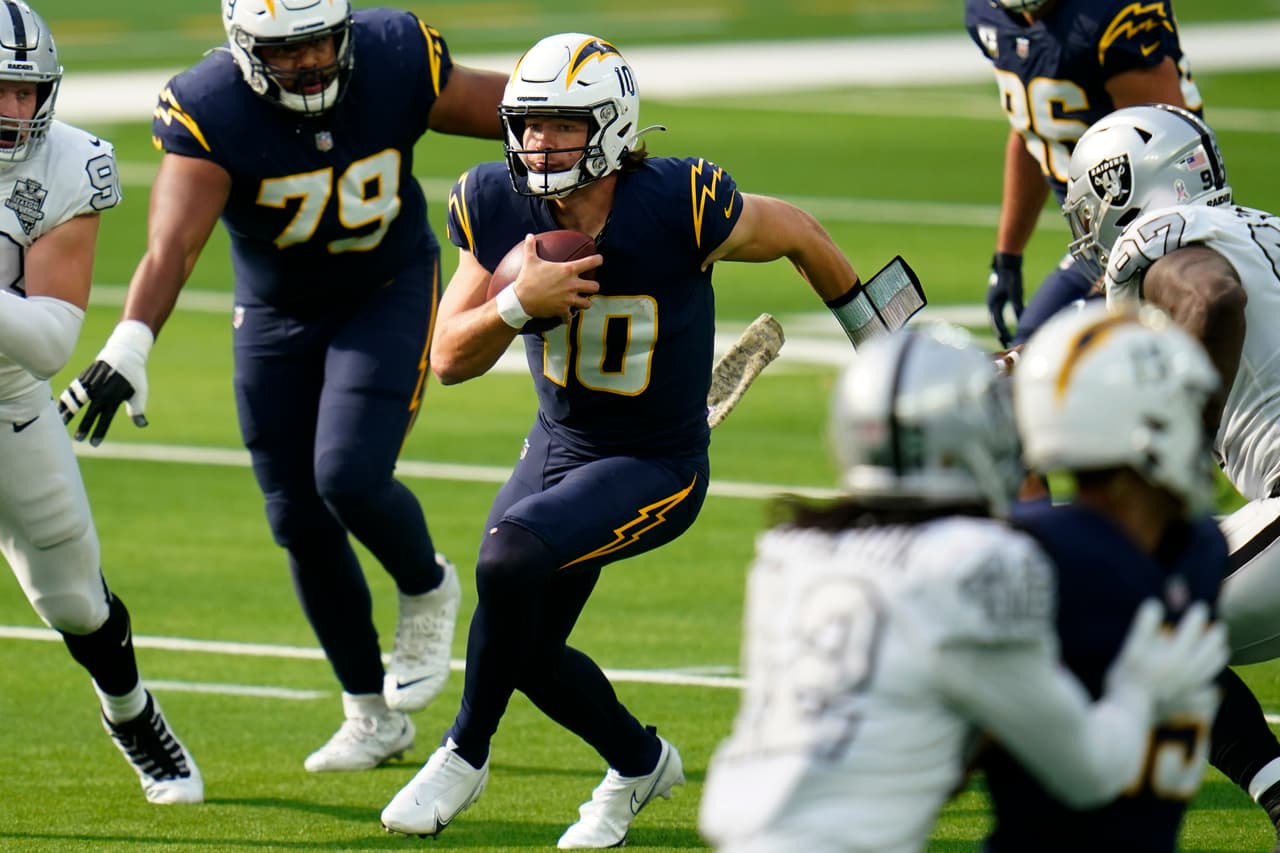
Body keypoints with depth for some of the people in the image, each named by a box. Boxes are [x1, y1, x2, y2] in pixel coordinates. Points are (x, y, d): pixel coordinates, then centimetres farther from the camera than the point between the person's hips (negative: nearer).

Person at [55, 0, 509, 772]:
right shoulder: (209, 111, -27)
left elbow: (499, 106, -4)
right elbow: (172, 244, -38)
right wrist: (130, 348, -53)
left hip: (388, 296, -1)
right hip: (276, 317, 1)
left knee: (349, 478, -22)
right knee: (301, 524, 5)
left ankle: (426, 590, 13)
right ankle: (374, 718, 23)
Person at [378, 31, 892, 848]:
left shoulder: (680, 206, -26)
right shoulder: (499, 207, -13)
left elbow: (797, 232, -6)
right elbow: (450, 360, -8)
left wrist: (874, 340, 7)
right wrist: (519, 302, -29)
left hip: (658, 467, -6)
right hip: (558, 445, 6)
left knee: (509, 560, -27)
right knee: (528, 650, 9)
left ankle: (464, 756, -6)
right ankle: (640, 763, 40)